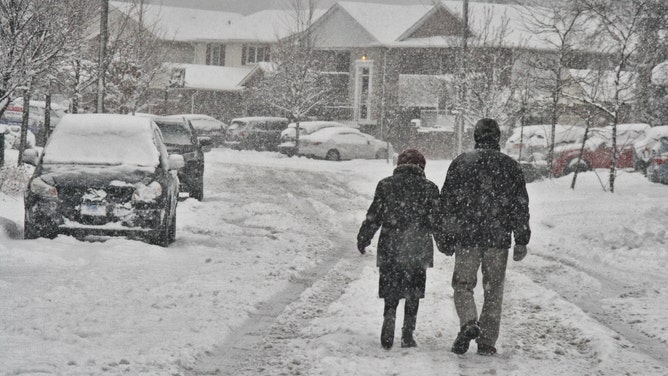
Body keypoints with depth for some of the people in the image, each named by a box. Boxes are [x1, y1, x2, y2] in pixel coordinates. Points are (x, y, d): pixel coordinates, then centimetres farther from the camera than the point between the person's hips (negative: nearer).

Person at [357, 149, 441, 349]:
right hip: (418, 250, 0)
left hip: (390, 249, 0)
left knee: (391, 292, 9)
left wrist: (363, 239, 13)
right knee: (413, 295, 10)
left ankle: (389, 318, -17)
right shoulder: (428, 188, -1)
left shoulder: (385, 185, 0)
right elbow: (436, 220, 1)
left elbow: (373, 217, 1)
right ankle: (408, 335, 8)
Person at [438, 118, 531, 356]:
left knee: (463, 285, 9)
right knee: (493, 291, 9)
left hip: (467, 238, -1)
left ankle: (469, 323, -17)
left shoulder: (461, 163, 1)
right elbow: (521, 207, 4)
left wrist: (445, 237, 9)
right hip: (499, 238, 1)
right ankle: (487, 342, 8)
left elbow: (446, 203, 2)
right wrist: (522, 241, 8)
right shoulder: (510, 166, 4)